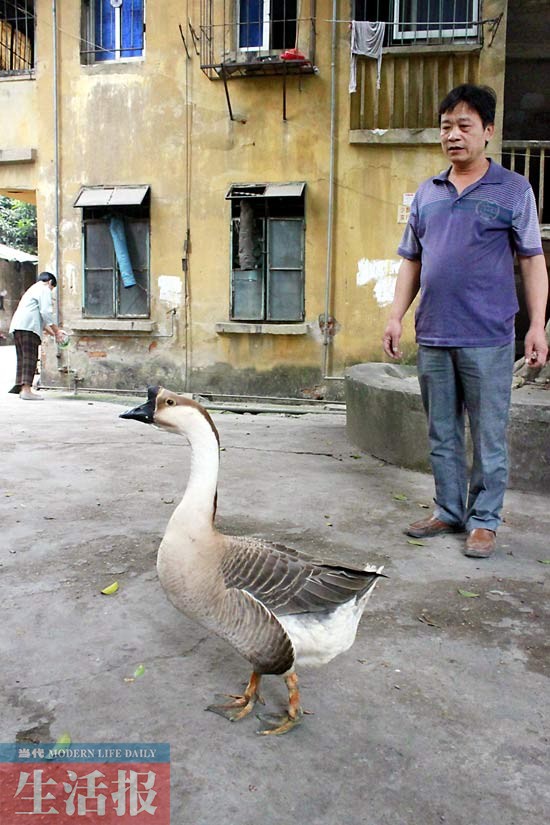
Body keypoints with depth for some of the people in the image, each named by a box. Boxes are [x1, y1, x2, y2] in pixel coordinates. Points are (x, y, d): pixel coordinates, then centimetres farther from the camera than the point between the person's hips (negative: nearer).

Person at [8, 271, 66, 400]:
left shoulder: (32, 289, 34)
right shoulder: (44, 289, 5)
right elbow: (46, 312, -8)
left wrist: (53, 333, 30)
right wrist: (57, 331, -3)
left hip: (17, 326, 9)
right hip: (28, 327, -9)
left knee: (22, 358, 9)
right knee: (30, 357, -12)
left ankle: (21, 386, 8)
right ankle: (26, 390, -18)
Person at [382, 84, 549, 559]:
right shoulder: (427, 194, 13)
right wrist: (396, 317, 6)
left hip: (488, 339, -4)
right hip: (433, 337, 4)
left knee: (488, 437, 3)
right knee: (442, 434, 12)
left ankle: (484, 520, 16)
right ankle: (449, 511, 26)